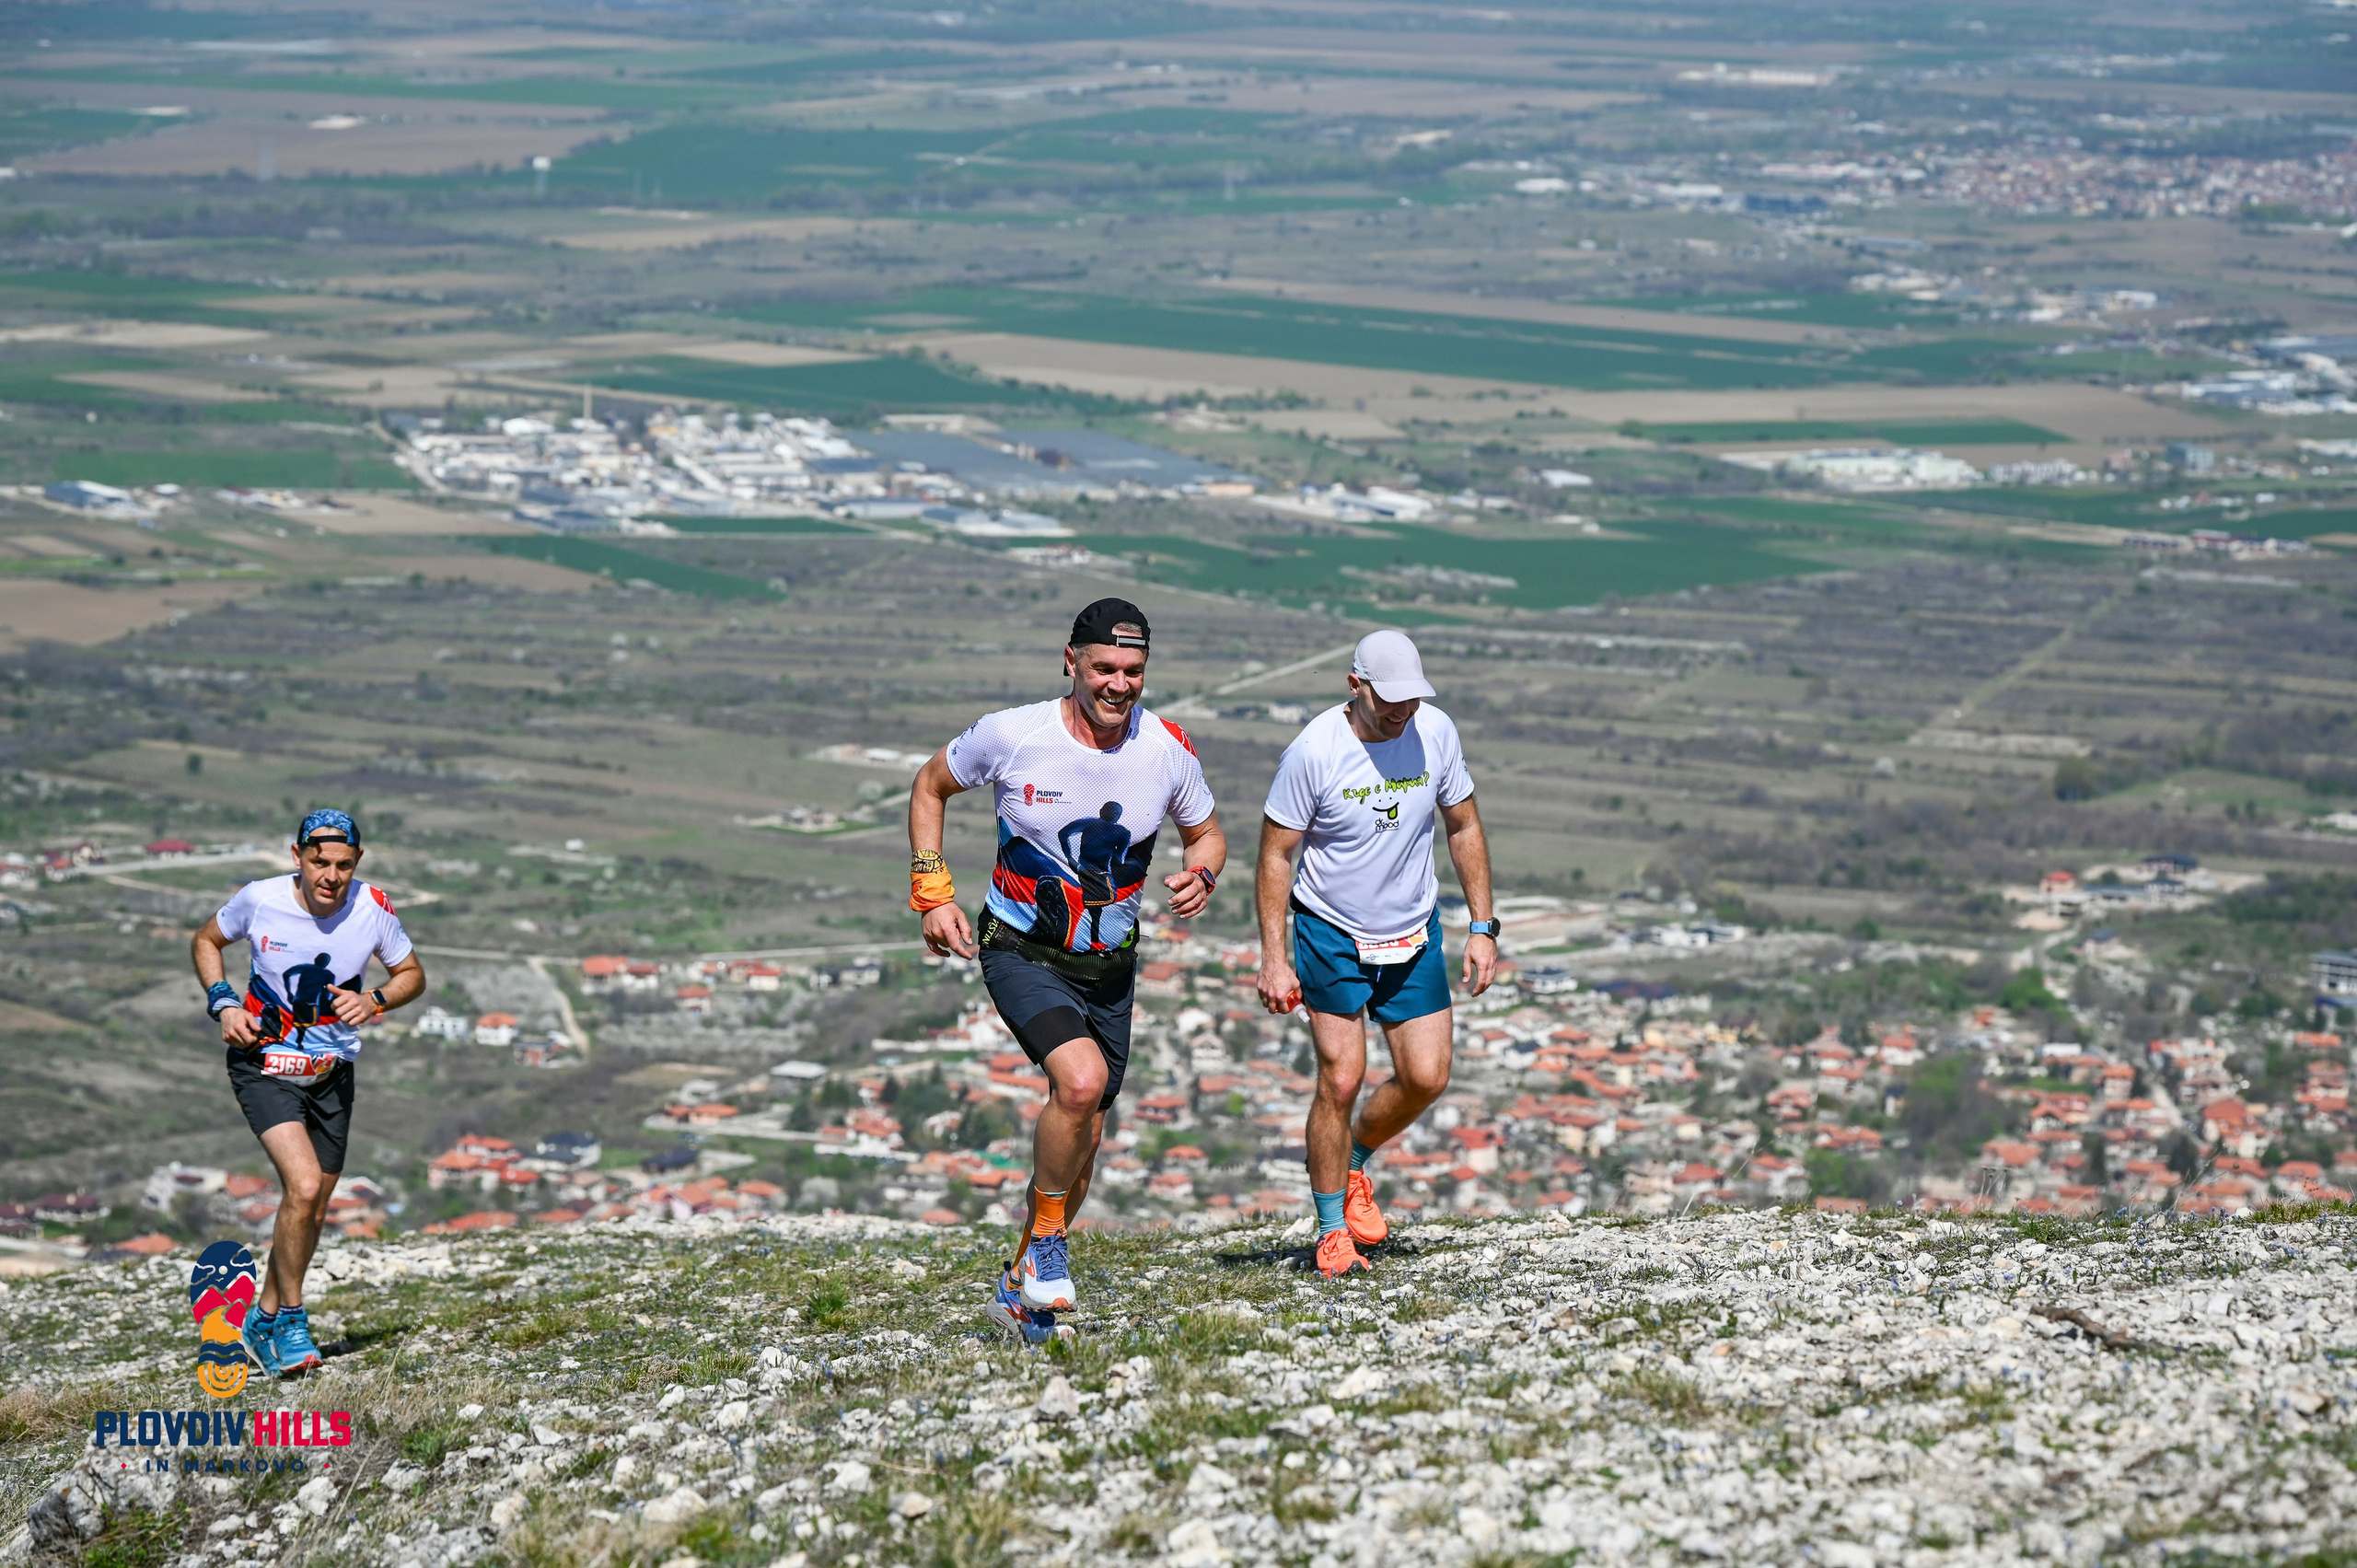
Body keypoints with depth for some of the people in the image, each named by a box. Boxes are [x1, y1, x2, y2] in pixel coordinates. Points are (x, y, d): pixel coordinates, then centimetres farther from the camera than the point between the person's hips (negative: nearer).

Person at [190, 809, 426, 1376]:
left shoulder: (373, 908, -12)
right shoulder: (261, 900, -15)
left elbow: (412, 975, 4)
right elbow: (206, 941, 5)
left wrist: (375, 1000, -16)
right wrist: (224, 1003, -10)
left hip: (332, 1072, 4)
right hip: (263, 1064, -3)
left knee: (312, 1210, 11)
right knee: (303, 1187, -22)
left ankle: (265, 1322, 31)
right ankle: (291, 1320, -6)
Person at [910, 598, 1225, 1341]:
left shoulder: (1169, 750, -9)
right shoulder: (1011, 735, -16)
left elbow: (1205, 833, 9)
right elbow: (931, 786, 2)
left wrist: (1201, 876, -14)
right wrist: (933, 894, -4)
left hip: (1109, 965, 4)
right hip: (1021, 953, -4)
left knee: (1082, 1140, 9)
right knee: (1082, 1080, -29)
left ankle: (1022, 1287, 31)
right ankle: (1046, 1236, -5)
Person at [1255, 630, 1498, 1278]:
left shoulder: (1435, 733, -8)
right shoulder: (1314, 751, -19)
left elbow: (1464, 828, 5)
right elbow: (1275, 855, -11)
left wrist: (1483, 927, 2)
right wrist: (1273, 957, -15)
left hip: (1415, 934, 4)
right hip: (1331, 934, -4)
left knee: (1427, 1078, -1)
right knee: (1341, 1079, -10)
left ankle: (1353, 1166, 28)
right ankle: (1332, 1231, 5)